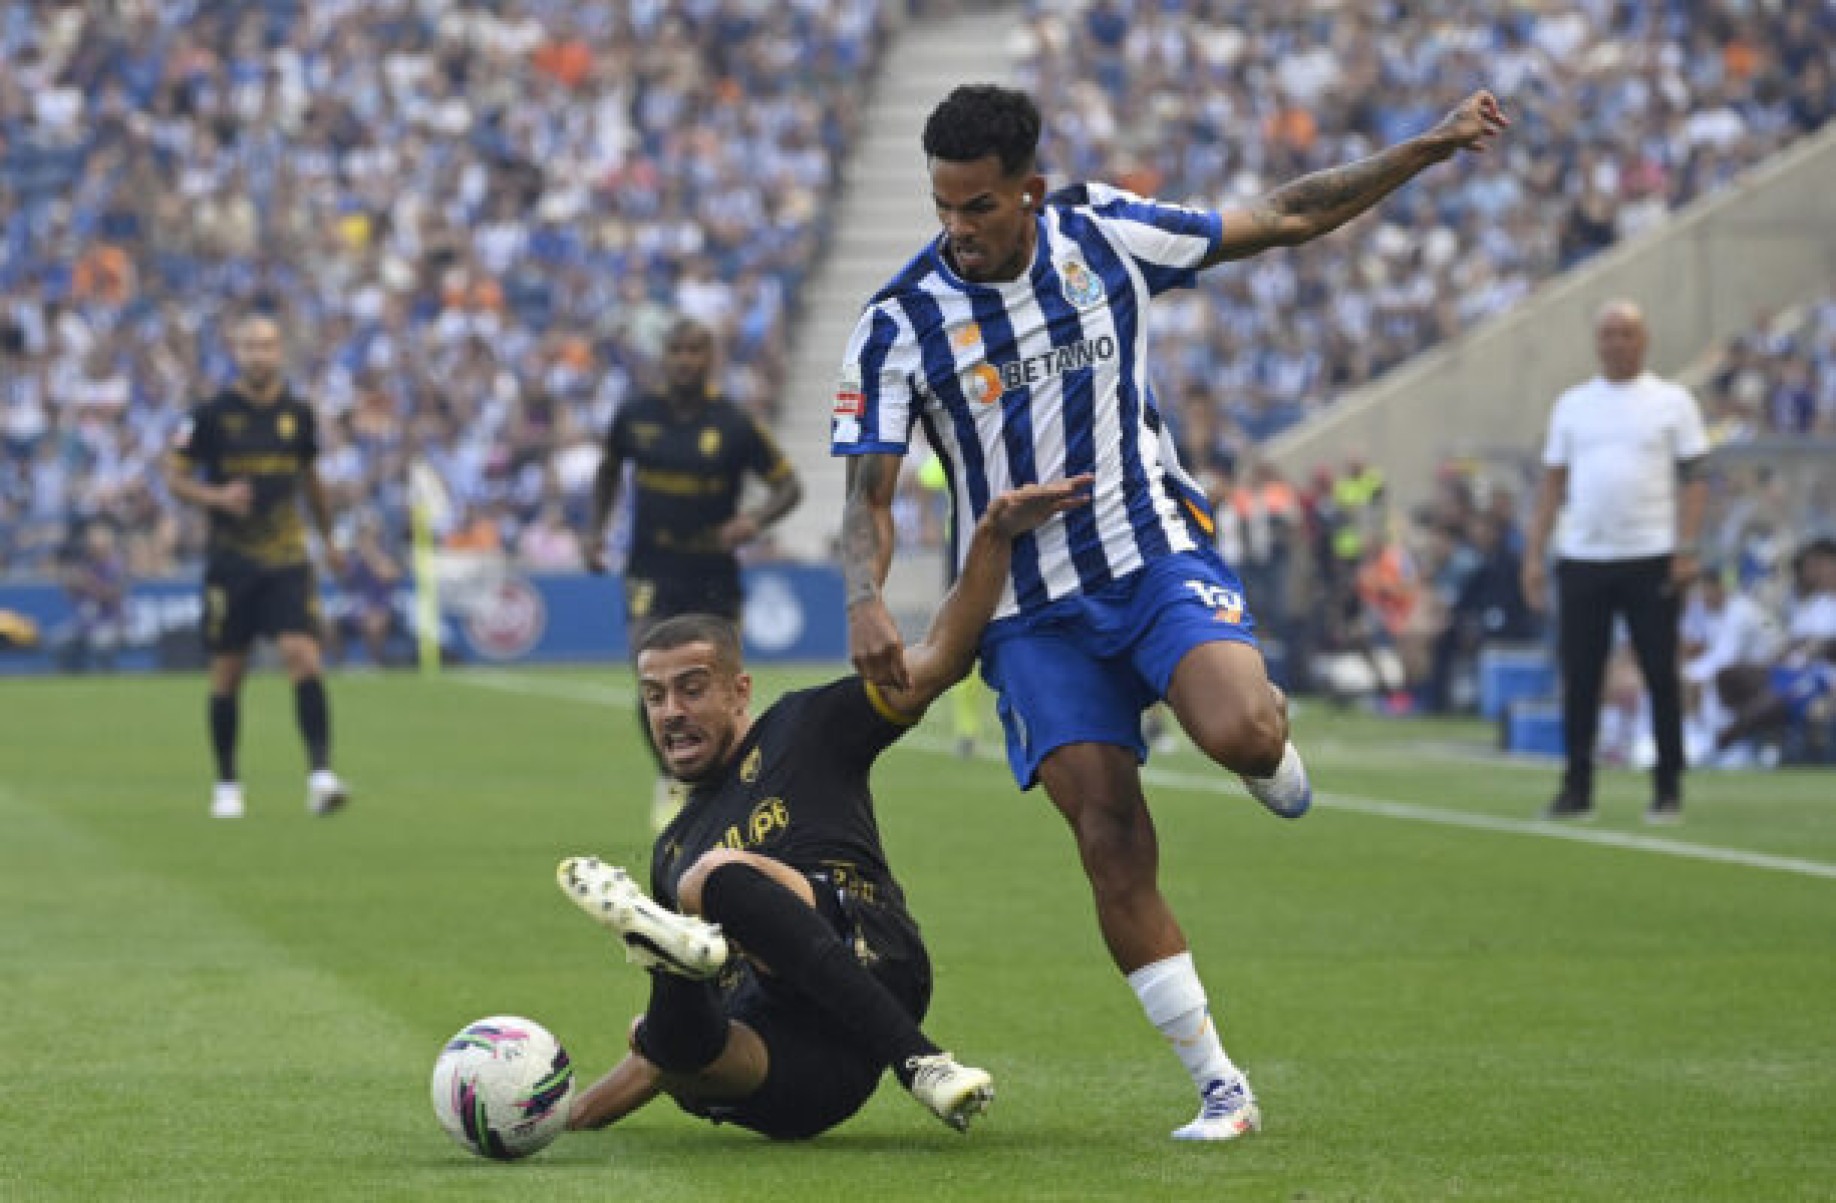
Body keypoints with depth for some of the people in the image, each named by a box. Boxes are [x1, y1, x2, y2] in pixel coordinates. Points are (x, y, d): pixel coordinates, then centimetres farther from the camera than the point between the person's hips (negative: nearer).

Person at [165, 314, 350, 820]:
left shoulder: (297, 413, 5)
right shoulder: (212, 414, -4)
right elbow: (175, 478, 0)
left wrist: (327, 538, 26)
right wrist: (217, 496, -19)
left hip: (287, 559, 1)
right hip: (230, 559, -1)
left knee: (303, 656, -16)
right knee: (227, 673, 5)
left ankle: (320, 776, -20)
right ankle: (227, 784, 19)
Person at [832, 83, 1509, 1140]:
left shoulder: (1104, 235, -4)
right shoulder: (902, 323, -8)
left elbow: (1281, 220, 6)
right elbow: (869, 496, -6)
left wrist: (1428, 149, 3)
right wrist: (866, 600, -26)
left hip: (1157, 556, 0)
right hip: (1033, 608, 0)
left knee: (1240, 731, -30)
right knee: (1113, 844, -9)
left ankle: (1271, 740, 10)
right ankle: (1221, 1088, 1)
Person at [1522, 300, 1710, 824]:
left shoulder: (1671, 402, 3)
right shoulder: (1572, 404, 12)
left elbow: (1694, 479, -1)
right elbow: (1552, 483, 12)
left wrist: (1687, 550, -11)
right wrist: (1534, 555, 5)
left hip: (1651, 559, -3)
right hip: (1581, 559, 3)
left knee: (1661, 677, -1)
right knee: (1578, 679, 3)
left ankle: (1668, 791, 6)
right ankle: (1576, 790, 10)